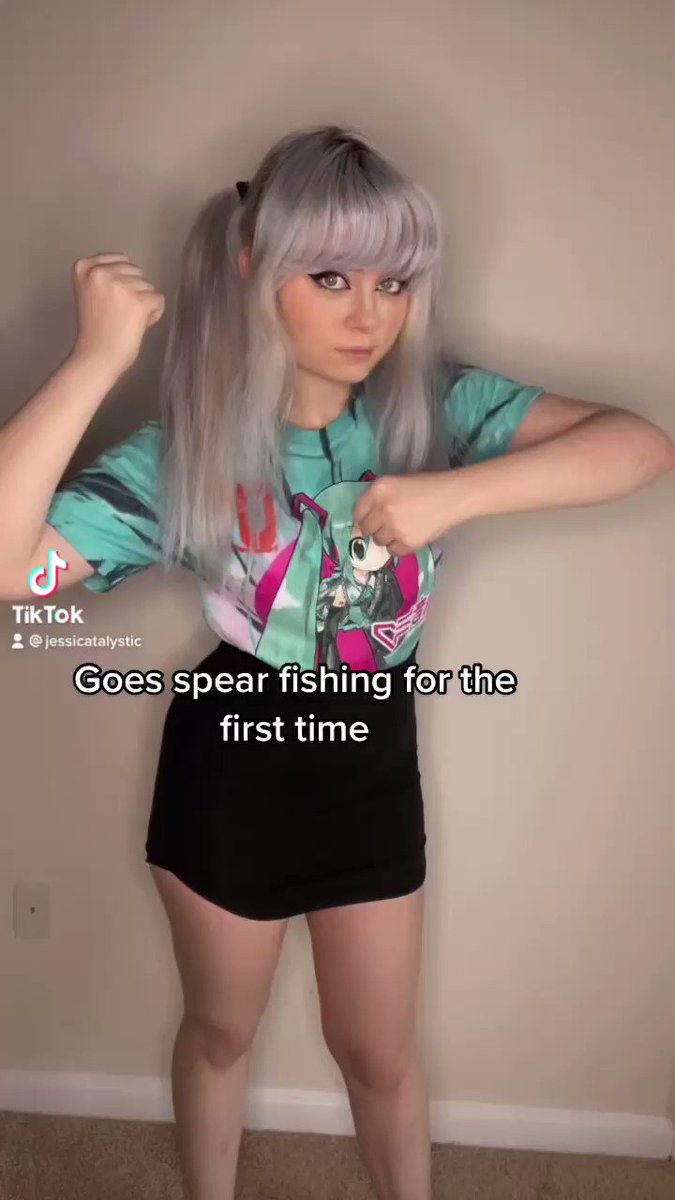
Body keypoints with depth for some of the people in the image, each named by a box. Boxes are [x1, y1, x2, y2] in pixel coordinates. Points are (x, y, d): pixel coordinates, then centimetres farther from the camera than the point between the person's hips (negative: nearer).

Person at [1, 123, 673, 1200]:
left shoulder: (433, 406, -14)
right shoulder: (189, 449, -19)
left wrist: (455, 492, -37)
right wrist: (99, 358, -34)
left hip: (373, 772, 2)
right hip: (230, 774, -1)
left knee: (379, 1053, 19)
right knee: (220, 1030, 23)